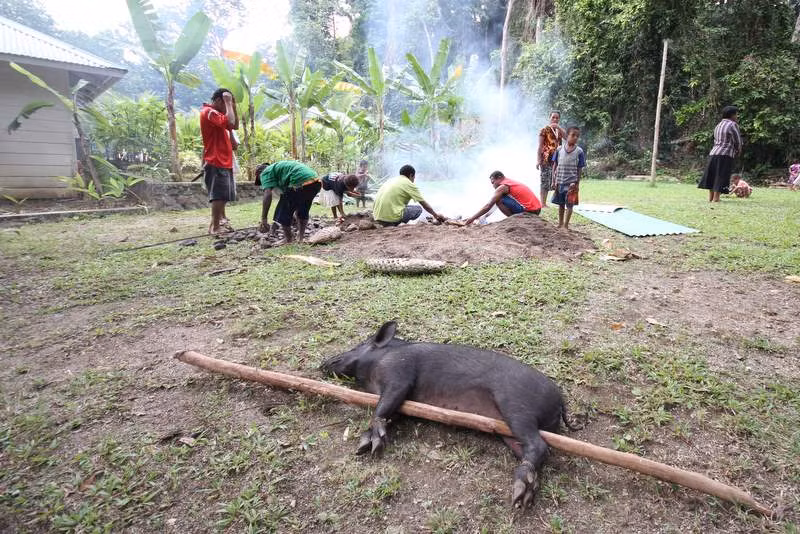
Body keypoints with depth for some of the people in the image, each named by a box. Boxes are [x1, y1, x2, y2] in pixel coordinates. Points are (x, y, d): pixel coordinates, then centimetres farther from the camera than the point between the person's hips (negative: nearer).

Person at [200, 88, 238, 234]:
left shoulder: (216, 113, 21)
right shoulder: (209, 112, -11)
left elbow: (235, 126, 20)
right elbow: (230, 122, -26)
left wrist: (233, 106, 11)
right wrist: (228, 103, -15)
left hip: (223, 161, 10)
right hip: (216, 162, -10)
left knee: (222, 196, 13)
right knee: (219, 195, -14)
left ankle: (216, 224, 21)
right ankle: (215, 228, -13)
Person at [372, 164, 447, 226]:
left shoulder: (392, 180, 23)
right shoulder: (409, 184, 2)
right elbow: (424, 204, 7)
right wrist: (436, 215, 22)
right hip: (390, 217, -7)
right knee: (418, 209, 11)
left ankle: (388, 224, 9)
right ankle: (392, 224, -3)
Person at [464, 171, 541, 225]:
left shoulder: (502, 187, -4)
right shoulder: (513, 183, 23)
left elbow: (488, 206, -7)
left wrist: (473, 218, -1)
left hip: (529, 211, -9)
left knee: (499, 200, -6)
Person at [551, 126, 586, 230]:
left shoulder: (579, 151, -3)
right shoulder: (559, 150, 2)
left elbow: (580, 169, -1)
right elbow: (555, 166, 6)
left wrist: (577, 184, -4)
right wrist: (553, 181, 2)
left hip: (571, 183, -2)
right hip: (560, 182, 2)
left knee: (569, 204, 0)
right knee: (561, 204, 13)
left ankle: (566, 225, 8)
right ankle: (560, 224, 26)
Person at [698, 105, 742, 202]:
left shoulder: (718, 125, 18)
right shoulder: (733, 125, -7)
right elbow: (737, 141, -7)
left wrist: (734, 151, 18)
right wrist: (738, 152, 13)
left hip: (713, 153, 8)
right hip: (725, 155, -7)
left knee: (713, 176, 10)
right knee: (721, 177, -5)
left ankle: (710, 197, 13)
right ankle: (716, 198, -7)